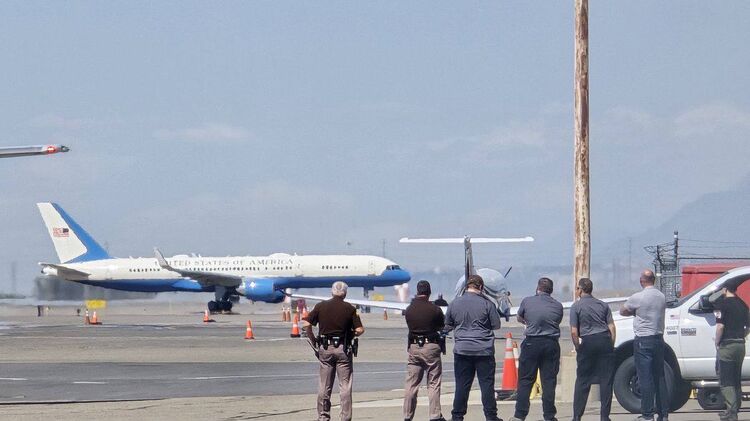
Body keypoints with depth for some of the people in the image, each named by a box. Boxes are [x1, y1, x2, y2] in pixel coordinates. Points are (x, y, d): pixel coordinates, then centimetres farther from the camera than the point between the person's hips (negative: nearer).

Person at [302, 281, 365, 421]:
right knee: (345, 386, 3)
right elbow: (360, 330, -9)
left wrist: (313, 340, 6)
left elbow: (306, 324, -5)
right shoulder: (349, 308, -3)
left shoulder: (321, 306, 1)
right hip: (343, 349, -2)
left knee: (324, 386, 9)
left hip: (325, 349, 2)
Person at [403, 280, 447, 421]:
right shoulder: (434, 309, -9)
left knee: (411, 384, 8)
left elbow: (410, 326, 8)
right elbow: (442, 326, 3)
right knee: (433, 383, 2)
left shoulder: (409, 310, 1)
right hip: (431, 347, -3)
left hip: (414, 347, 3)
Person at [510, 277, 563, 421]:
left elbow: (519, 318, 16)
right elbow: (557, 322, 13)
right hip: (551, 344, 1)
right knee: (549, 381, 5)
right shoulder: (558, 306, 3)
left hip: (532, 343, -1)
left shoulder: (527, 301, 0)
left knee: (525, 380, 4)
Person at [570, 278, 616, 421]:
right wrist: (611, 346, 10)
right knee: (606, 380, 4)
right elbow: (612, 327, 6)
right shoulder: (603, 305, 12)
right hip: (605, 340, 2)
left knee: (582, 381, 3)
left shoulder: (576, 306, 1)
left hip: (588, 342, -2)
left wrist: (578, 348, 6)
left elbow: (574, 332, -5)